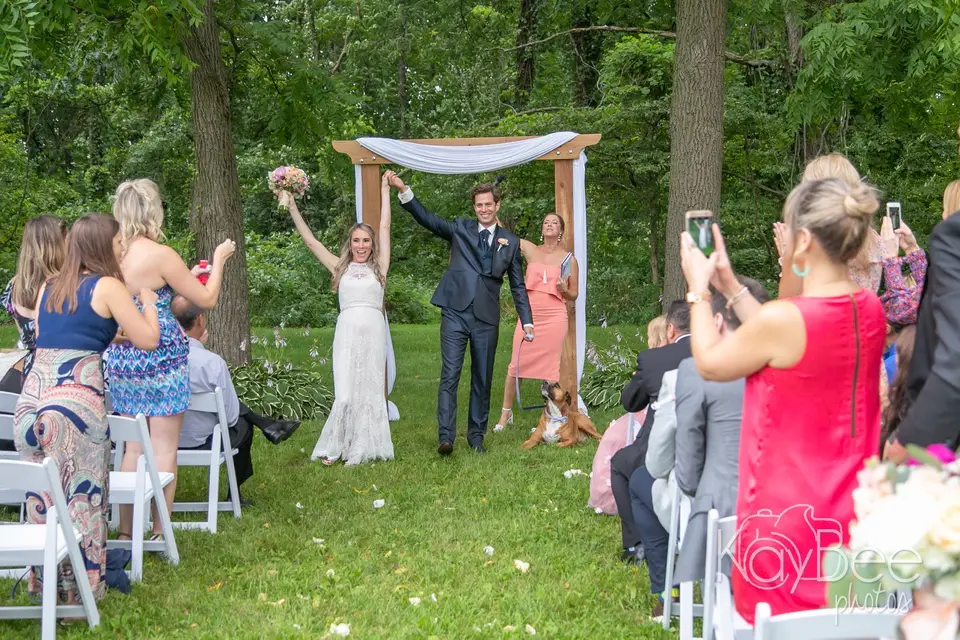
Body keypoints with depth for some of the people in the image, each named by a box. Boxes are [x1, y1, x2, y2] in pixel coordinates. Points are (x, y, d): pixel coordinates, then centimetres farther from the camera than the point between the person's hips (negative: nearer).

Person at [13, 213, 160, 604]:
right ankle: (81, 585, 8)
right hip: (74, 396, -6)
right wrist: (148, 299, 14)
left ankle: (44, 580, 23)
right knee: (80, 494, 3)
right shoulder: (107, 286, -2)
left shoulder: (47, 287, 17)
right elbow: (148, 340, -2)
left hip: (33, 394, 6)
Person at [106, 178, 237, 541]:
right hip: (162, 359, -6)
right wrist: (219, 261, 9)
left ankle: (125, 532, 16)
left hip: (122, 360, 6)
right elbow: (207, 300, -6)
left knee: (133, 448, 14)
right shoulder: (160, 255, -15)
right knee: (164, 449, 2)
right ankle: (159, 533, 5)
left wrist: (184, 278, 23)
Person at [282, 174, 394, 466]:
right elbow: (309, 239, 12)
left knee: (370, 390, 4)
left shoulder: (378, 267, 10)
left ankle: (362, 449, 12)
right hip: (347, 332, 0)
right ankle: (332, 447, 7)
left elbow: (385, 227, 10)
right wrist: (292, 207, 10)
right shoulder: (339, 268, 12)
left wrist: (385, 190, 13)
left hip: (373, 332, 1)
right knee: (345, 393, -6)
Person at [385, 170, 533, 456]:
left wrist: (527, 320, 6)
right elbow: (426, 218, -3)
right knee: (449, 376, -8)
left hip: (487, 318, 2)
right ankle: (446, 437, -10)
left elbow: (518, 285, 12)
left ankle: (476, 435, 19)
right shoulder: (460, 229, 8)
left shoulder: (510, 242, 10)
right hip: (455, 313, -2)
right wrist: (404, 190, -16)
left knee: (482, 380, 8)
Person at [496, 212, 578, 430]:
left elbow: (574, 295, 11)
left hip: (555, 317, -2)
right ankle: (506, 413, 12)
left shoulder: (569, 259, 5)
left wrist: (564, 290, -10)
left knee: (550, 367, -2)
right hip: (529, 314, 2)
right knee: (516, 364, 1)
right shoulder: (530, 249, 9)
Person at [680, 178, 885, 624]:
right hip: (851, 513, 6)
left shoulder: (784, 318, -23)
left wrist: (699, 290, 8)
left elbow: (709, 365, -5)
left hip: (789, 517, -6)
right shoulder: (871, 308, -2)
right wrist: (730, 285, 17)